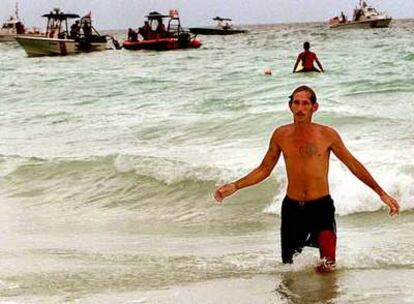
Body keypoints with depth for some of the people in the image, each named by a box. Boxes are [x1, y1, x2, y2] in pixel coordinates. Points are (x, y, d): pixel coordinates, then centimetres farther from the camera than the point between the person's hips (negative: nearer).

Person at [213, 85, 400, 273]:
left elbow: (354, 165, 2)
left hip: (321, 206, -3)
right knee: (290, 265, 11)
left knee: (327, 267, -19)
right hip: (292, 208, 3)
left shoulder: (327, 135, -7)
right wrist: (234, 187, -1)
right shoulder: (281, 135, 0)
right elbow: (264, 170, 10)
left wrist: (382, 194, -1)